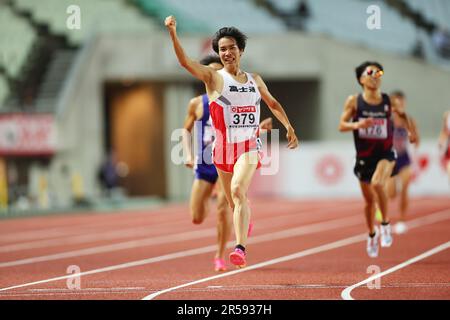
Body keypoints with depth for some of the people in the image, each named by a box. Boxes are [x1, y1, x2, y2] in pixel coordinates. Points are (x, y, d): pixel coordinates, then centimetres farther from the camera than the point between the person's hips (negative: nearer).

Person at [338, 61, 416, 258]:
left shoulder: (389, 101, -3)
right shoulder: (354, 101, -6)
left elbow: (402, 114, 16)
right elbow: (342, 125, -6)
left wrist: (410, 131, 1)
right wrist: (357, 125, -25)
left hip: (385, 153, -1)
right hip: (364, 156, 1)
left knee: (377, 184, -30)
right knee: (369, 199, 11)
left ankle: (385, 224, -11)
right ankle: (372, 235, 35)